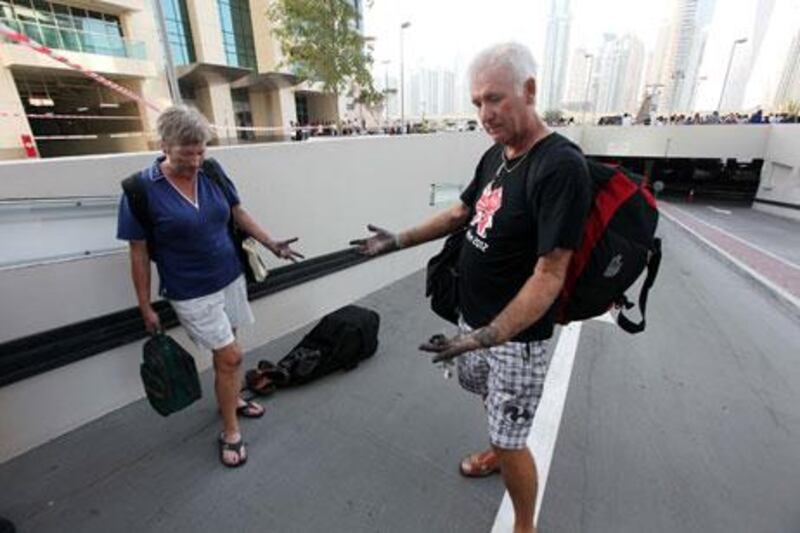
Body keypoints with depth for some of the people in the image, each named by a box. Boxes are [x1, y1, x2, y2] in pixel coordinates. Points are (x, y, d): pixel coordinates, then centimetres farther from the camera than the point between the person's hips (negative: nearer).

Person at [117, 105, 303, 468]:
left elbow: (238, 213, 9)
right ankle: (230, 433, 19)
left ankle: (230, 399, 44)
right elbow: (138, 251, -8)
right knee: (231, 356, -2)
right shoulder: (142, 189, -14)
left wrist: (271, 243, 0)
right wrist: (145, 306, -4)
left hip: (231, 278, 4)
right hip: (192, 292, -4)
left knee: (223, 352, 18)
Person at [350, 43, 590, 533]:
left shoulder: (561, 166, -23)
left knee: (511, 438, 6)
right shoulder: (495, 155, 2)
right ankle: (500, 451, 58)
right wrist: (398, 241, 11)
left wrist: (486, 337, -32)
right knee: (489, 394, 28)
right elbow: (462, 213, 13)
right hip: (477, 316, 8)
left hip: (517, 331, -8)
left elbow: (549, 276, -26)